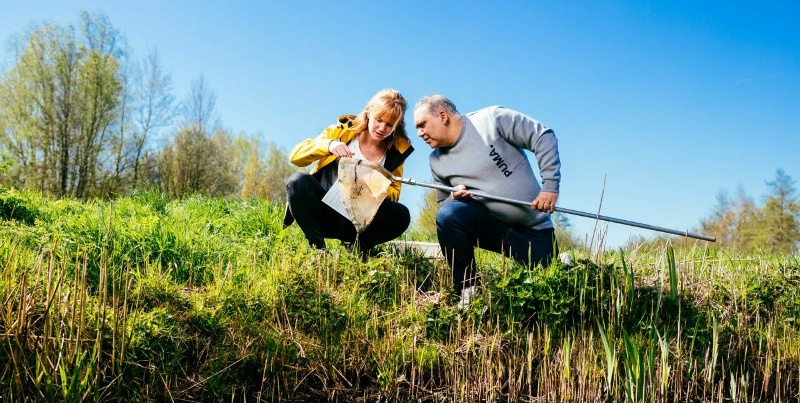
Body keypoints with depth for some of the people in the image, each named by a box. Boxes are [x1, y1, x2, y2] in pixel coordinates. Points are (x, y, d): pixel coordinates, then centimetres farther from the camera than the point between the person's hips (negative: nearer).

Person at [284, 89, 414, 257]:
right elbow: (295, 155, -10)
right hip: (324, 213, 0)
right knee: (298, 181, -29)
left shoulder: (396, 151, 1)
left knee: (401, 214, -25)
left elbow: (394, 194, 2)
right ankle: (317, 247, -22)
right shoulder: (342, 131, -3)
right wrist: (328, 145, -28)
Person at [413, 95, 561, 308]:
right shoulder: (437, 160, 3)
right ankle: (468, 289, -10)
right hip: (489, 223, 2)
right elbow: (444, 205, 13)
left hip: (533, 229, -2)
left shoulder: (492, 119, -11)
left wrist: (550, 185, -18)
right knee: (447, 214, -26)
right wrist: (454, 198, -11)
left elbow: (543, 137, -11)